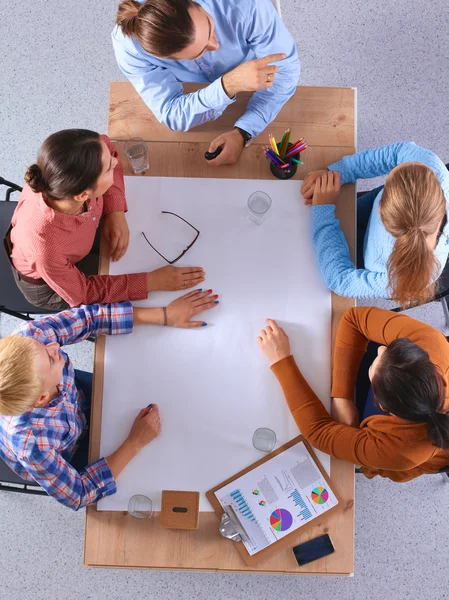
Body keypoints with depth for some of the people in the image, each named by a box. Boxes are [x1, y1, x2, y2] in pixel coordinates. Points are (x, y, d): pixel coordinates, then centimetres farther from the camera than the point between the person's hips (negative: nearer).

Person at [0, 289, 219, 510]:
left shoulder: (29, 335, -39)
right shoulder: (31, 443, -45)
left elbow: (87, 318, -24)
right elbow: (77, 495, -28)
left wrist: (165, 315, -25)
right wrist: (135, 443, -26)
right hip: (57, 463, -3)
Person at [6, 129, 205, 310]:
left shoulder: (66, 180, -35)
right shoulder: (45, 248, -46)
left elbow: (105, 146, -11)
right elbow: (82, 292, -26)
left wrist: (116, 211, -22)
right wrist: (152, 281, -26)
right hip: (47, 284, -4)